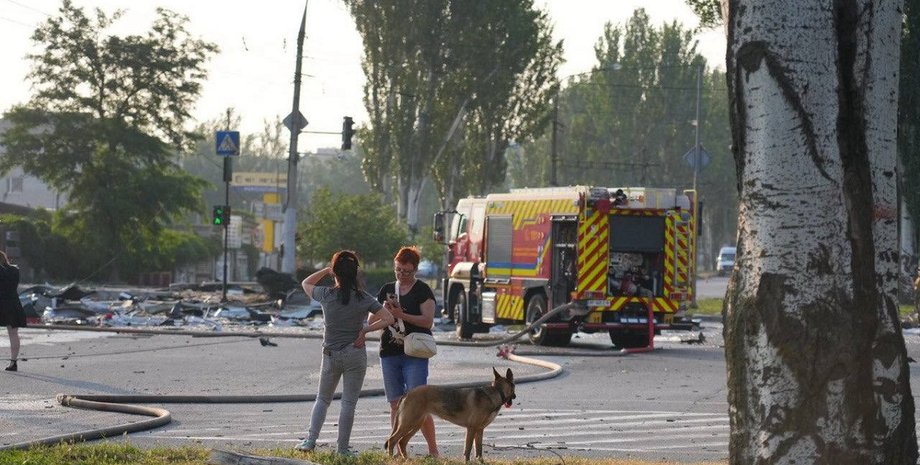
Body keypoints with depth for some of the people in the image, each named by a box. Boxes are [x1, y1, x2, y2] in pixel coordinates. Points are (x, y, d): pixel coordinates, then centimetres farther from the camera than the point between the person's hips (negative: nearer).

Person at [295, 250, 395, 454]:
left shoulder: (327, 295, -6)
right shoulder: (363, 299, -7)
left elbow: (306, 284, 14)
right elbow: (388, 319, -10)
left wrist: (326, 270, 11)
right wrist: (365, 330, -5)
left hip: (330, 354, 1)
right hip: (355, 354, -1)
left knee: (322, 399, 16)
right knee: (349, 403, 3)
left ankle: (310, 440, 5)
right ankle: (342, 448, 4)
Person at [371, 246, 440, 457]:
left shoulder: (422, 291, -1)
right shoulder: (387, 290, 14)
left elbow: (428, 320, -12)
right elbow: (372, 320, 15)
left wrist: (401, 315, -21)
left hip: (415, 354, -5)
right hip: (390, 354, 5)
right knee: (395, 405, 5)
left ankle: (433, 449, -3)